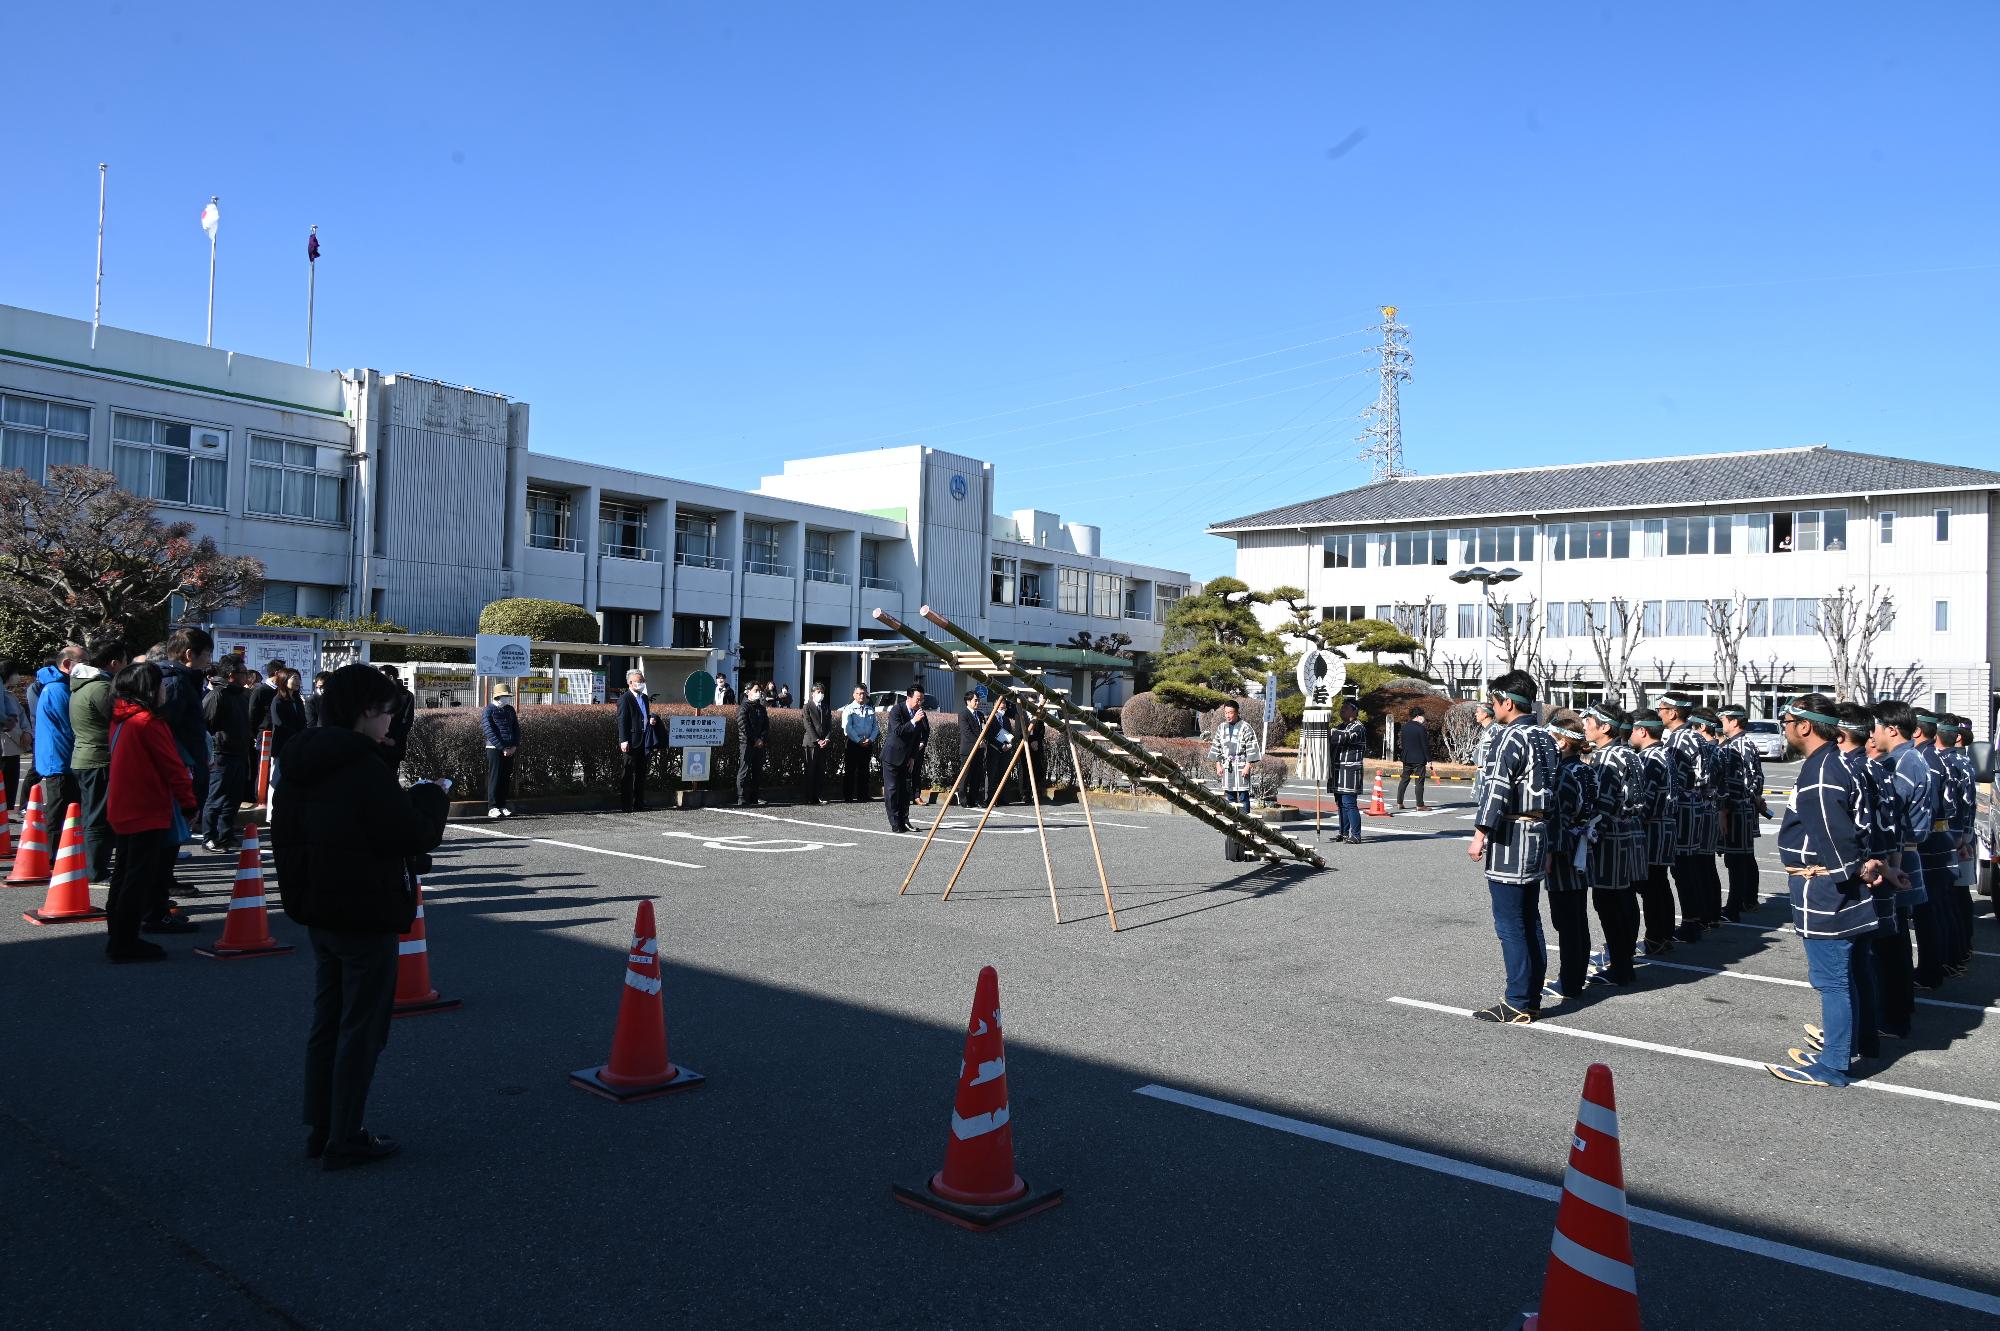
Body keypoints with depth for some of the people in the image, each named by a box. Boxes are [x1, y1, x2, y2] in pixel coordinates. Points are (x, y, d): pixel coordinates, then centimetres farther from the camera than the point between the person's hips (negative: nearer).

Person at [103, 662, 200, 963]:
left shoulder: (120, 720, 10)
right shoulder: (149, 722, -17)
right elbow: (173, 768, -16)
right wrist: (189, 802, -7)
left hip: (123, 810, 9)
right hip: (148, 812, -9)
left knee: (126, 873, 17)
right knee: (140, 877, -4)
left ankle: (118, 934, 26)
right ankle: (125, 941, -2)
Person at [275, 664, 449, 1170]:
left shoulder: (306, 764, 7)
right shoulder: (364, 767, -21)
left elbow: (284, 832, 14)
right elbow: (411, 834, -21)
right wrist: (430, 797, -3)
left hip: (320, 913, 9)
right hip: (365, 915, -9)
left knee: (326, 1024, 17)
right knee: (361, 1029, 2)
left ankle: (319, 1130, 26)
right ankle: (345, 1141, 9)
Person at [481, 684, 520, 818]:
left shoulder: (510, 710, 15)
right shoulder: (488, 710, -4)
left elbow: (516, 728, 15)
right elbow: (489, 732, -12)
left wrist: (515, 746, 0)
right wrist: (502, 748, -17)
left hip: (510, 750, 6)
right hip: (494, 748, -6)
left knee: (506, 778, 6)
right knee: (495, 777, -6)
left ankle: (503, 806, 11)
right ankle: (492, 808, -3)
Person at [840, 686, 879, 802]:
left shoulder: (871, 710, 12)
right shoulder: (848, 709, -2)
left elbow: (876, 727, 12)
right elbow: (847, 728, -9)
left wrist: (870, 739, -5)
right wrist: (859, 741, -14)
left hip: (868, 744, 4)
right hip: (853, 743, -4)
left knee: (864, 770, 9)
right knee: (850, 770, -2)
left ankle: (862, 795, 15)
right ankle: (849, 796, 3)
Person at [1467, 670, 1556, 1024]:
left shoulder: (1510, 737, -14)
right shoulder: (1544, 739, 14)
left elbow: (1497, 789, -22)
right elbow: (1551, 792, 18)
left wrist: (1480, 834, -19)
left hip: (1510, 840, -9)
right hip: (1538, 836, 9)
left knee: (1510, 925, -4)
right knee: (1530, 922, 14)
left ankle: (1517, 1004, 0)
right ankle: (1532, 999, 20)